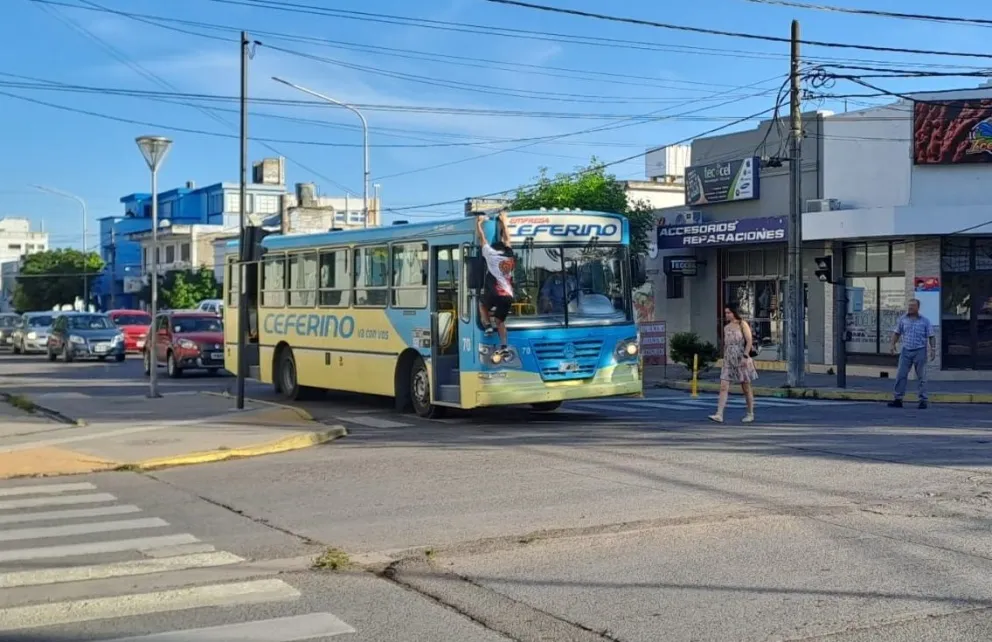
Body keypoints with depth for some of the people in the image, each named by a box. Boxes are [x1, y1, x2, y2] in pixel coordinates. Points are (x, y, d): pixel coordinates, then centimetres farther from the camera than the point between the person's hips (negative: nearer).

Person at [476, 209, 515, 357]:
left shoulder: (491, 254, 6)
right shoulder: (509, 255, 14)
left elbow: (482, 239, 12)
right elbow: (506, 239, 28)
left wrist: (478, 223, 24)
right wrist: (503, 221, 38)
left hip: (494, 294, -3)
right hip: (508, 296, 3)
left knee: (482, 304, 29)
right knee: (500, 320, 13)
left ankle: (488, 326, 9)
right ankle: (503, 346, -2)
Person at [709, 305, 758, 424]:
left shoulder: (742, 324, -3)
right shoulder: (726, 327, 12)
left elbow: (749, 341, -10)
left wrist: (745, 356, -18)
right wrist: (724, 359, 16)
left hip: (741, 360, -5)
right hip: (728, 361, 5)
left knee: (746, 388, 6)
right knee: (723, 387, -9)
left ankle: (750, 414, 19)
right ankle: (719, 415, -16)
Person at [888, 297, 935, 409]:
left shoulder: (925, 321, 0)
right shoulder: (903, 319, 7)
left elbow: (931, 337, -1)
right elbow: (897, 333, 13)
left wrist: (933, 350, -10)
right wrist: (893, 344, 1)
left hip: (920, 351, -3)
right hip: (906, 351, 3)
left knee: (921, 377, 1)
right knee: (901, 375, -1)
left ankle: (923, 400, 6)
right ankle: (898, 399, 3)